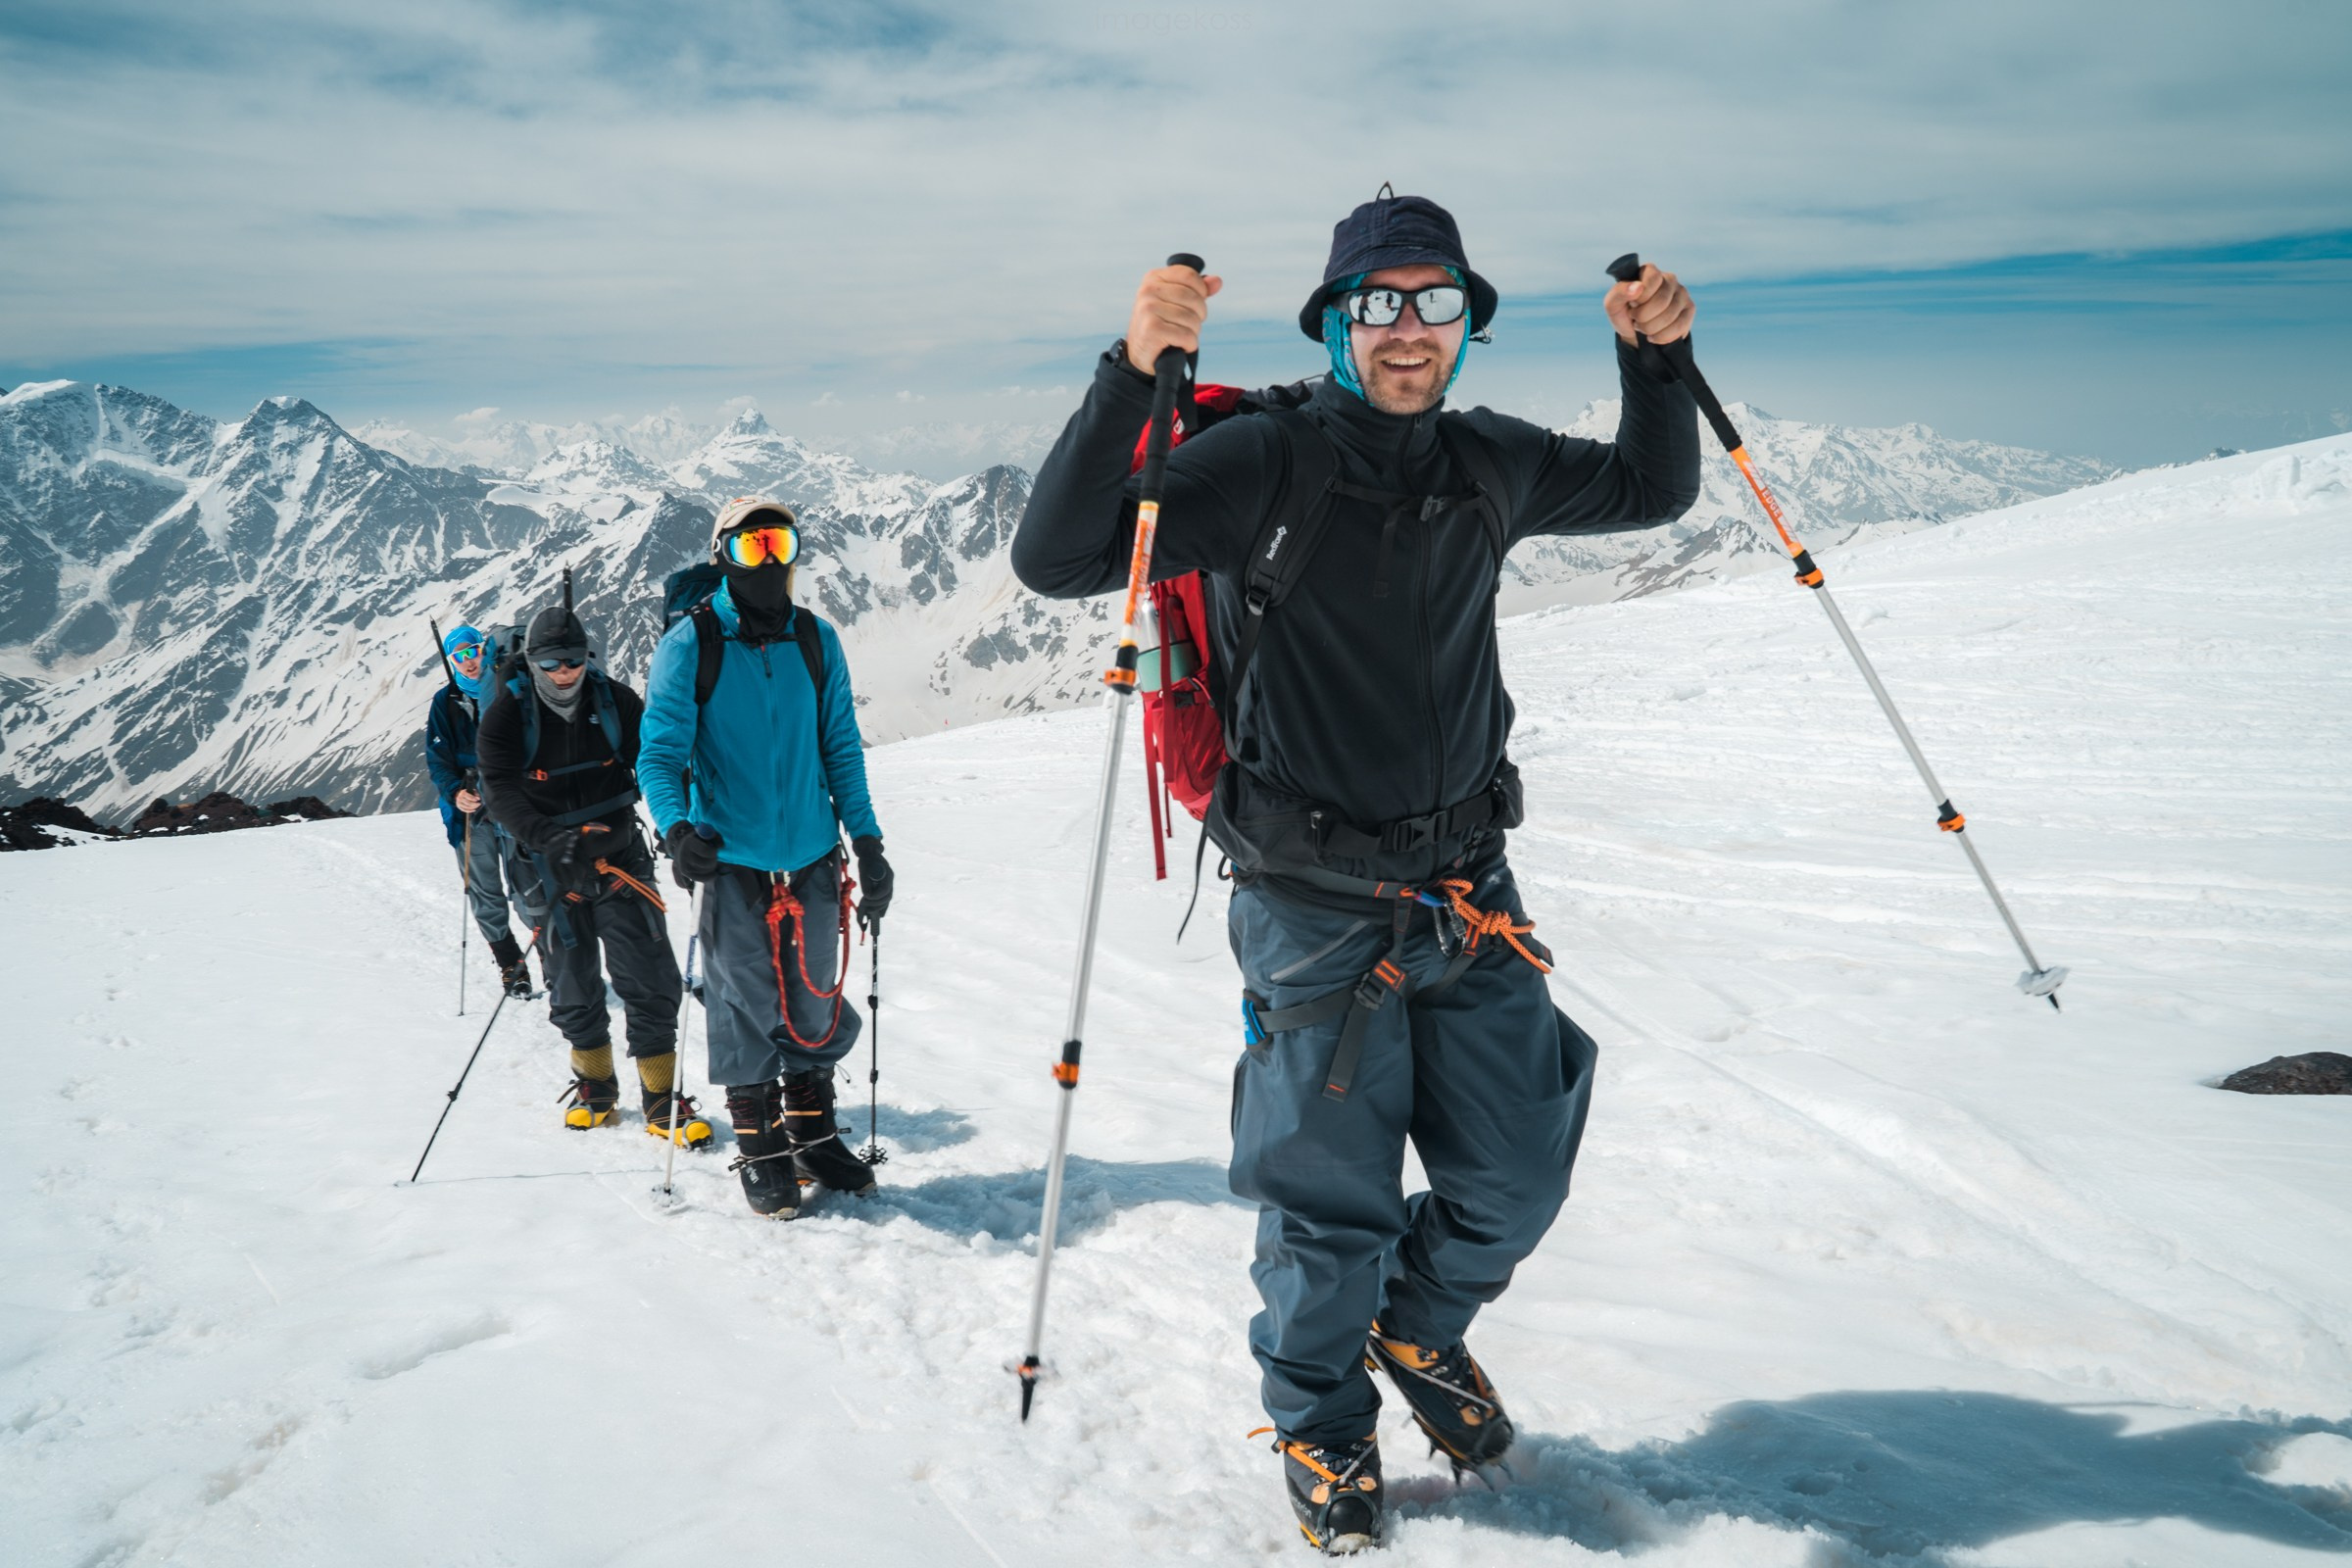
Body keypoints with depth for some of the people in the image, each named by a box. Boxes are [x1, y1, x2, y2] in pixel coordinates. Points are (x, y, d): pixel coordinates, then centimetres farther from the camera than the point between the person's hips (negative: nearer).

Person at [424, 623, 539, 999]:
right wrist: (454, 792, -16)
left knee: (527, 891, -11)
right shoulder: (445, 702, 7)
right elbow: (437, 757, 3)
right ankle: (511, 967, 17)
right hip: (468, 810, 2)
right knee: (485, 897, 5)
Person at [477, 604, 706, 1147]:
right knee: (573, 986, 10)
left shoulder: (614, 701, -3)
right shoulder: (508, 713, -8)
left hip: (619, 856, 0)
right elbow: (500, 790, -18)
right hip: (551, 868, 0)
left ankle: (661, 1101, 5)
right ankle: (596, 1089, 30)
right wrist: (548, 837, -34)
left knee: (649, 979, -5)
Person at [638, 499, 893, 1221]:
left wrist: (868, 843, 5)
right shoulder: (688, 644, -5)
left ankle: (814, 1133, 29)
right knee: (747, 1011, 5)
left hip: (814, 862, 3)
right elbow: (661, 752, -7)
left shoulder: (817, 641, 6)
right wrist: (677, 828, -25)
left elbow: (841, 749, 10)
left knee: (818, 1007, 11)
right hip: (732, 865, -3)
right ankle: (761, 1149, 21)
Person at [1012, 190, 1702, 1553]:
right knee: (1333, 1210, 7)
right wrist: (1135, 375, -33)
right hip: (1318, 912, -5)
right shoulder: (1264, 464, -13)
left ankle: (1421, 1328, 46)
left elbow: (1652, 492, 19)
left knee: (1517, 1179, 14)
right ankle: (1324, 1427, 36)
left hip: (1471, 894, 5)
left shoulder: (1489, 467, 3)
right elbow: (1057, 559, -22)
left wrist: (1656, 358, 2)